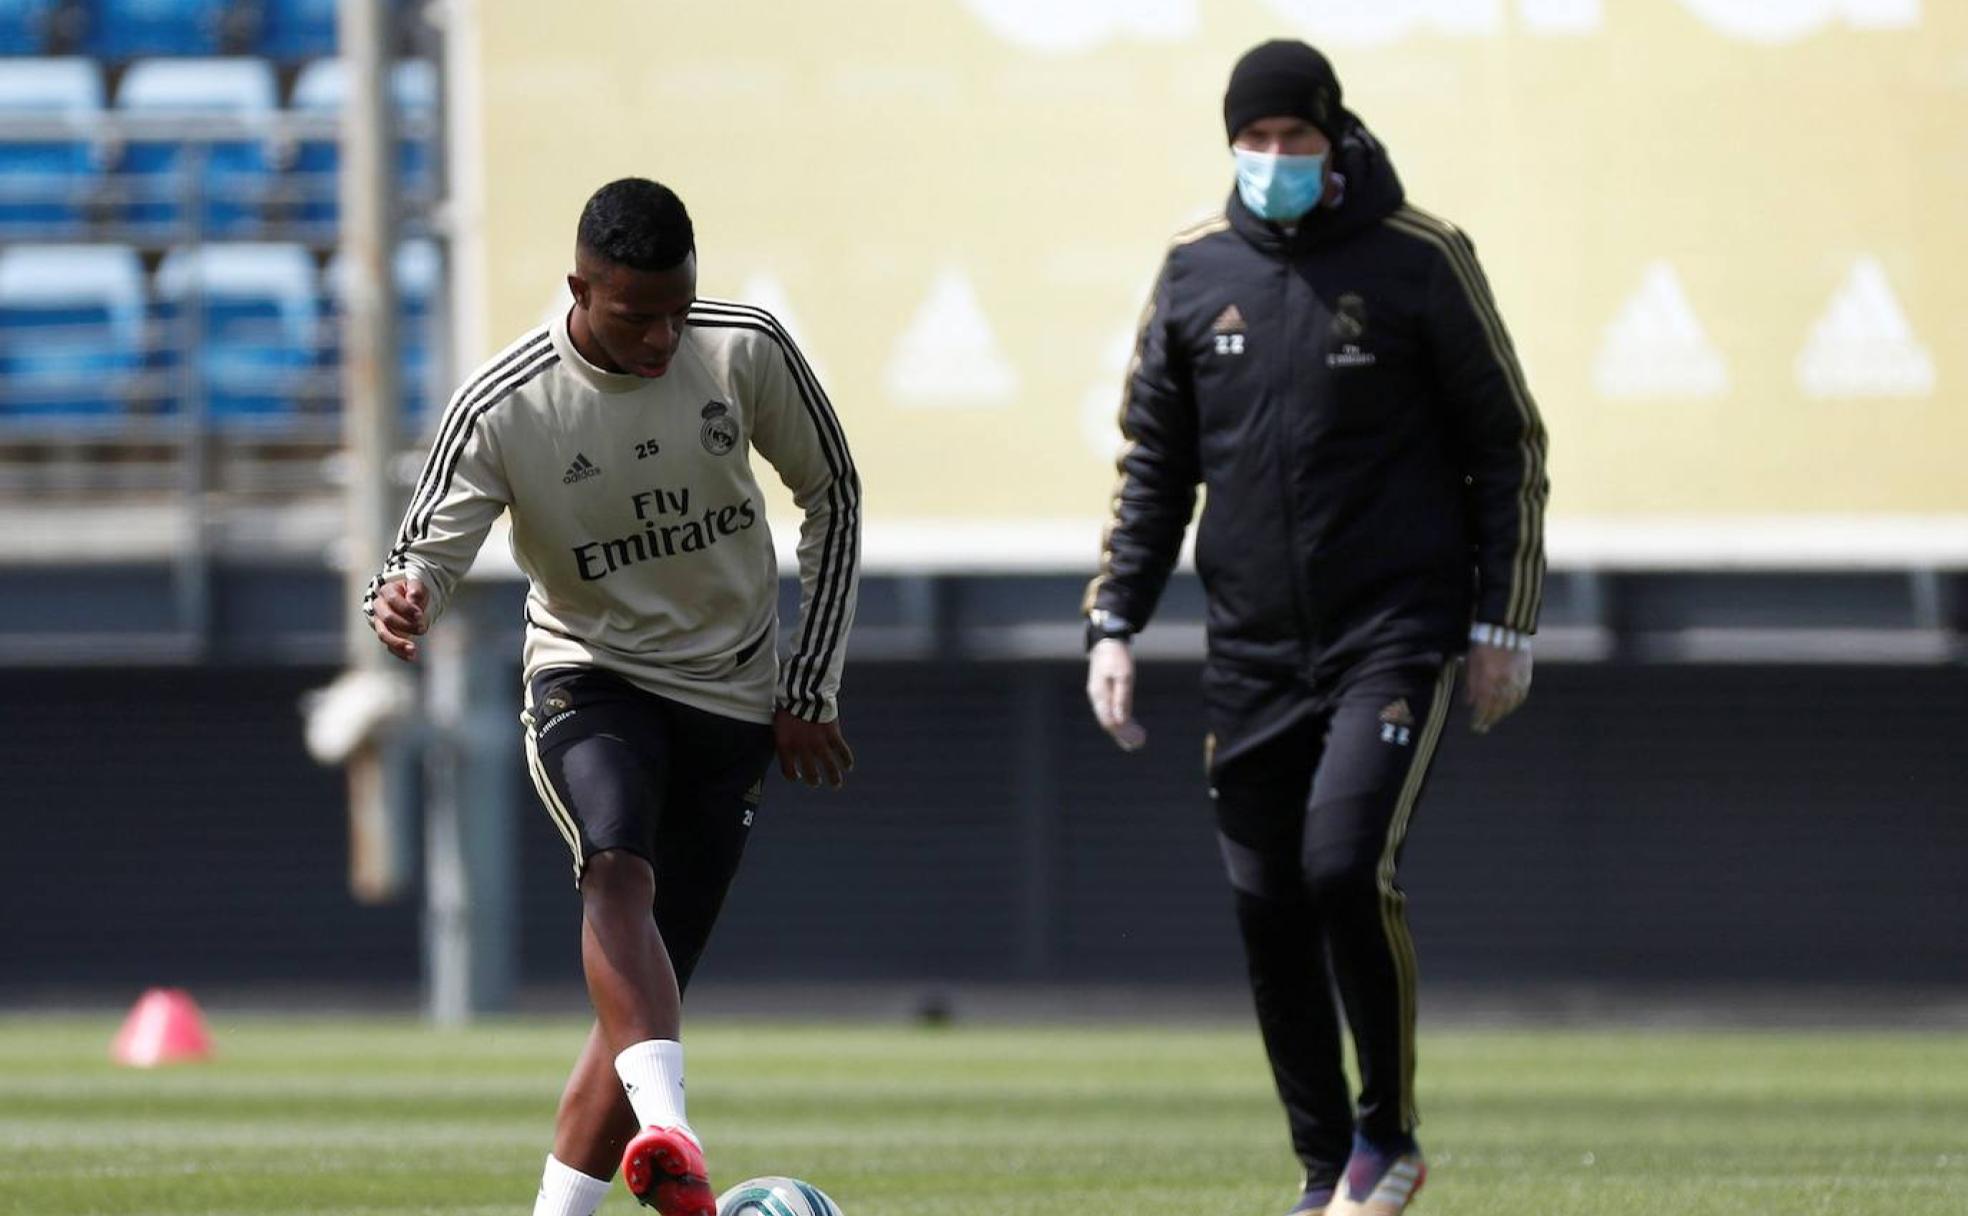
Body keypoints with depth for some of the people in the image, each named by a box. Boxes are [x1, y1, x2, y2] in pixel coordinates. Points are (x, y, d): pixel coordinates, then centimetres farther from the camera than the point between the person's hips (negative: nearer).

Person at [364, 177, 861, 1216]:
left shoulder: (746, 351, -8)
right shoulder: (502, 408, -15)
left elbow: (831, 495, 6)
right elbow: (431, 551, -13)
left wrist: (810, 691, 4)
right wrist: (401, 600, -39)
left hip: (731, 698, 3)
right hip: (587, 679, -3)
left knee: (647, 989, -3)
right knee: (619, 869, -35)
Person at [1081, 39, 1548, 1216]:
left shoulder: (1420, 259, -3)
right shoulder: (1197, 269, 6)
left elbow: (1508, 447, 2)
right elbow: (1154, 463, 14)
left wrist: (1505, 624, -2)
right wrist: (1114, 623, 5)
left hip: (1396, 633, -4)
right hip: (1252, 649, 4)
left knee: (1346, 864, -20)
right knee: (1268, 911, 2)